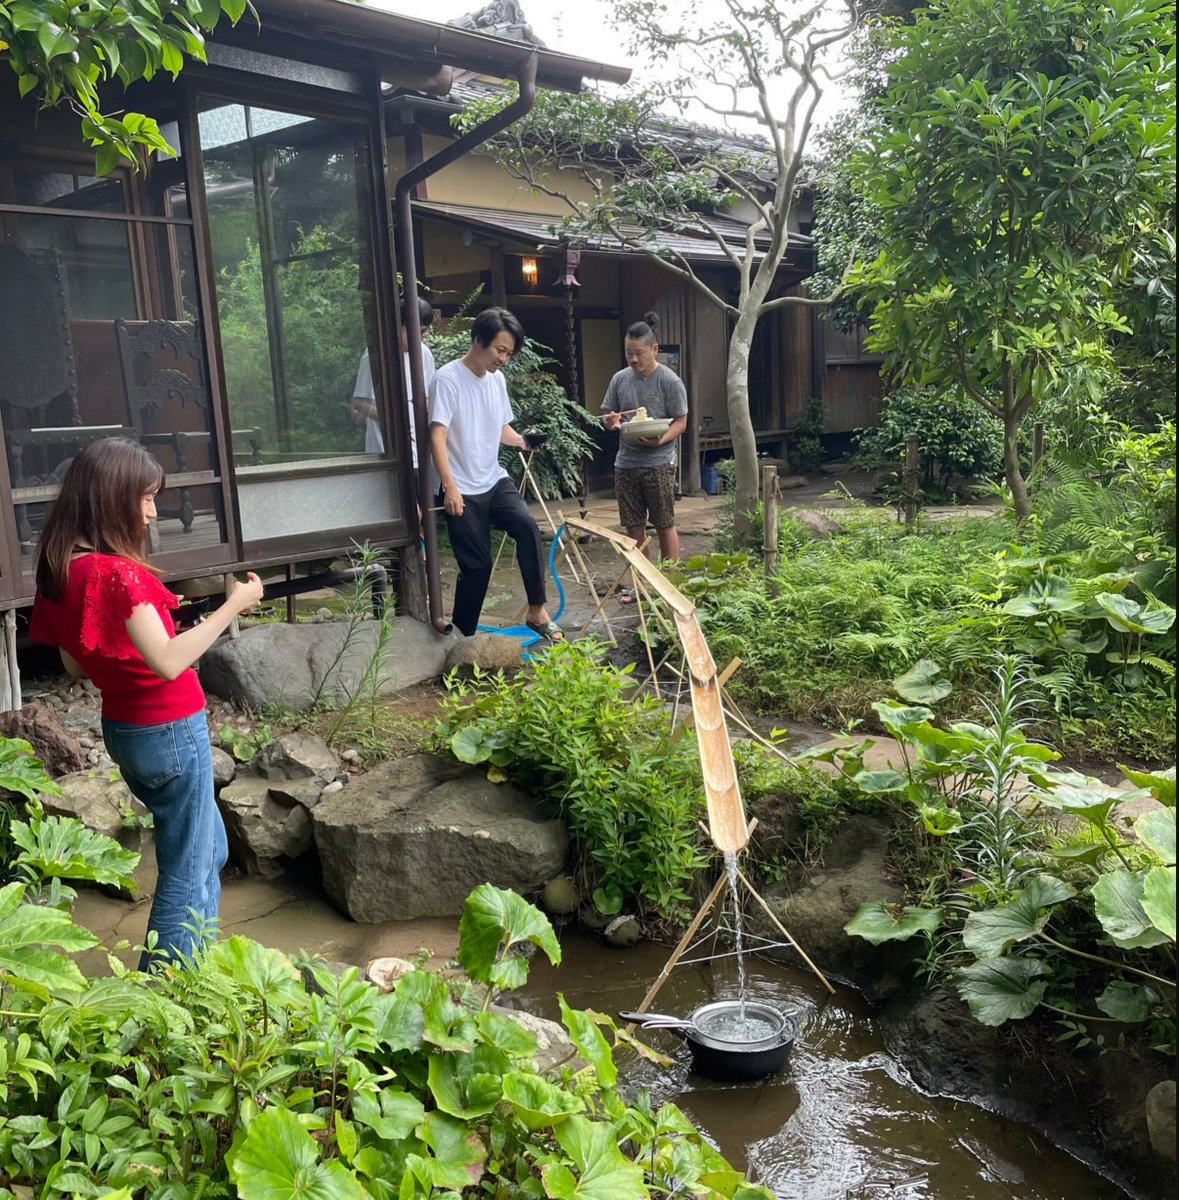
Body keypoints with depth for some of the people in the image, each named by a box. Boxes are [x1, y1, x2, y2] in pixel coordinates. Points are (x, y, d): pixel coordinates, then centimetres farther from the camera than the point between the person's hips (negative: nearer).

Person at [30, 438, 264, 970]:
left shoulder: (62, 568, 3)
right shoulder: (117, 572, -24)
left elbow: (75, 662, 12)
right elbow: (168, 663, -29)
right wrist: (233, 606, -24)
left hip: (122, 727, 9)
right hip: (168, 731, -9)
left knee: (208, 851, 25)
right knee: (188, 873, 6)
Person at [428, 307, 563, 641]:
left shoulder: (497, 379, 9)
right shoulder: (448, 379, -12)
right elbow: (437, 436, -18)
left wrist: (521, 441, -4)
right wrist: (450, 486, -26)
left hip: (495, 480, 6)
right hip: (464, 490, -5)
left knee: (527, 527, -20)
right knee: (477, 566, -2)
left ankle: (537, 611, -12)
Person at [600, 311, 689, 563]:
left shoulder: (669, 381, -6)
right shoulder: (620, 379, 7)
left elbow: (681, 421, -6)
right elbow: (606, 415, 15)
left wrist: (661, 439, -25)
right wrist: (610, 421, -9)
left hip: (658, 463, -4)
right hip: (626, 463, 4)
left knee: (665, 525, 2)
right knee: (633, 526, 9)